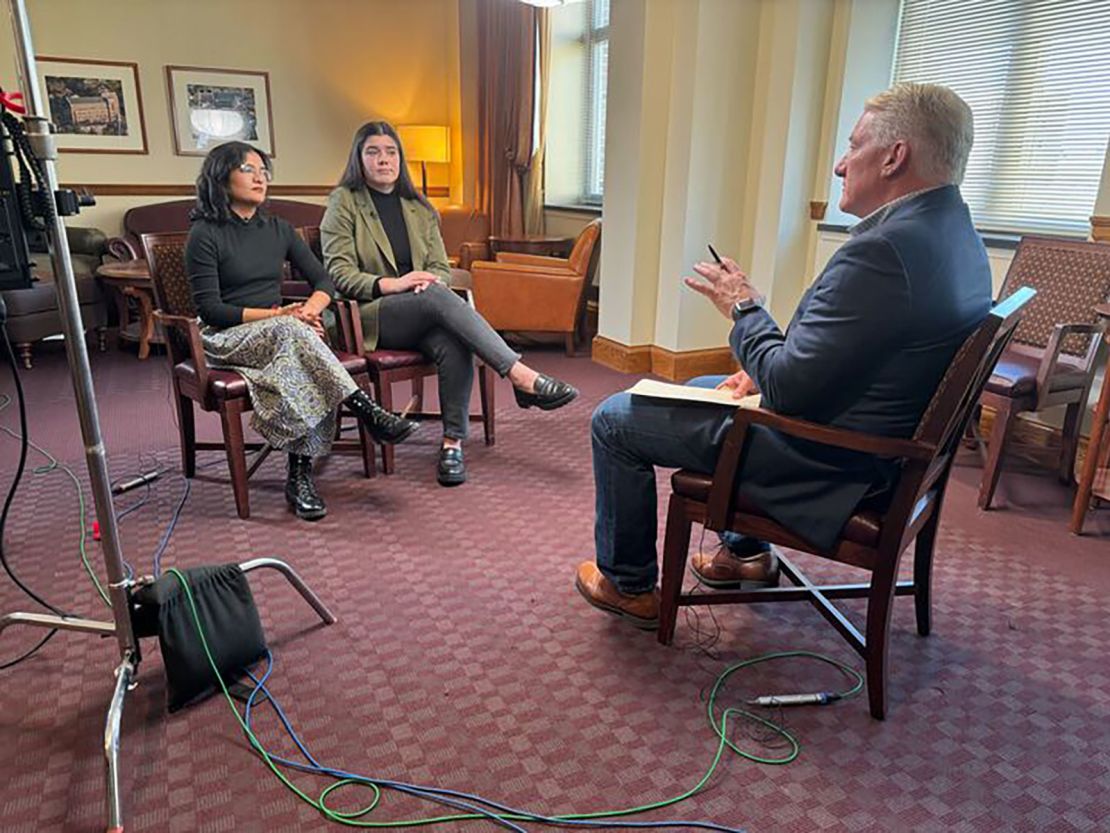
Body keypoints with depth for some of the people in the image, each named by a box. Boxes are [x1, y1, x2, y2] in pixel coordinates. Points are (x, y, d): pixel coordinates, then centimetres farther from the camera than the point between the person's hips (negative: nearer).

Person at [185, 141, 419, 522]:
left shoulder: (278, 230, 15)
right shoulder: (205, 234, -2)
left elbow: (324, 280, 10)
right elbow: (209, 308, -9)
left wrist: (310, 308, -14)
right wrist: (278, 315, -18)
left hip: (281, 335, 4)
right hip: (225, 340, -4)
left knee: (299, 363, -33)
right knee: (289, 332, -37)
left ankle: (300, 476, -36)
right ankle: (369, 412, -43)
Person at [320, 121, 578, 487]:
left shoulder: (419, 208, 19)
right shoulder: (344, 202, 5)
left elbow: (441, 268, 14)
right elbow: (339, 274, -5)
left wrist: (430, 281, -12)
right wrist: (391, 284, -20)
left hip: (422, 313, 4)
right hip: (369, 316, -4)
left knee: (454, 345, -32)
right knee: (438, 298, -33)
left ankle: (452, 444, -27)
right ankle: (521, 376, -36)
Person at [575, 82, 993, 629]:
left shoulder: (883, 251, -29)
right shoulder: (954, 233, 4)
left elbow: (788, 390, -27)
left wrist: (744, 309, -12)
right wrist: (765, 373, 3)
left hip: (827, 463, -10)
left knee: (614, 420, -1)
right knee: (702, 389, 30)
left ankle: (629, 585, 18)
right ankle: (747, 552, 37)